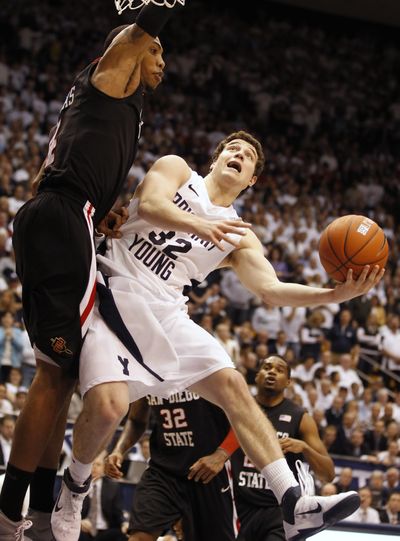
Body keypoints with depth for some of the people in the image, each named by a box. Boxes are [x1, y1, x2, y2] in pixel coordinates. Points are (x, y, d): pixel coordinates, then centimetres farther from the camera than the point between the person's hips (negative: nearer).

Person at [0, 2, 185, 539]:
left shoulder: (90, 98, 30)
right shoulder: (114, 73, 9)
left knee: (58, 373, 11)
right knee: (56, 373, -13)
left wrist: (96, 218, 15)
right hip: (64, 219, -10)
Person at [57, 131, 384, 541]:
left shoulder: (239, 237, 14)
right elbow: (149, 204, -17)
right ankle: (76, 485, 5)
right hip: (114, 294, -5)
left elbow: (271, 290, 2)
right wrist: (199, 225, -38)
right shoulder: (176, 169, 5)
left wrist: (336, 294, -15)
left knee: (233, 385, -11)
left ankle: (293, 505, -17)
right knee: (107, 405, -26)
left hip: (165, 313, 5)